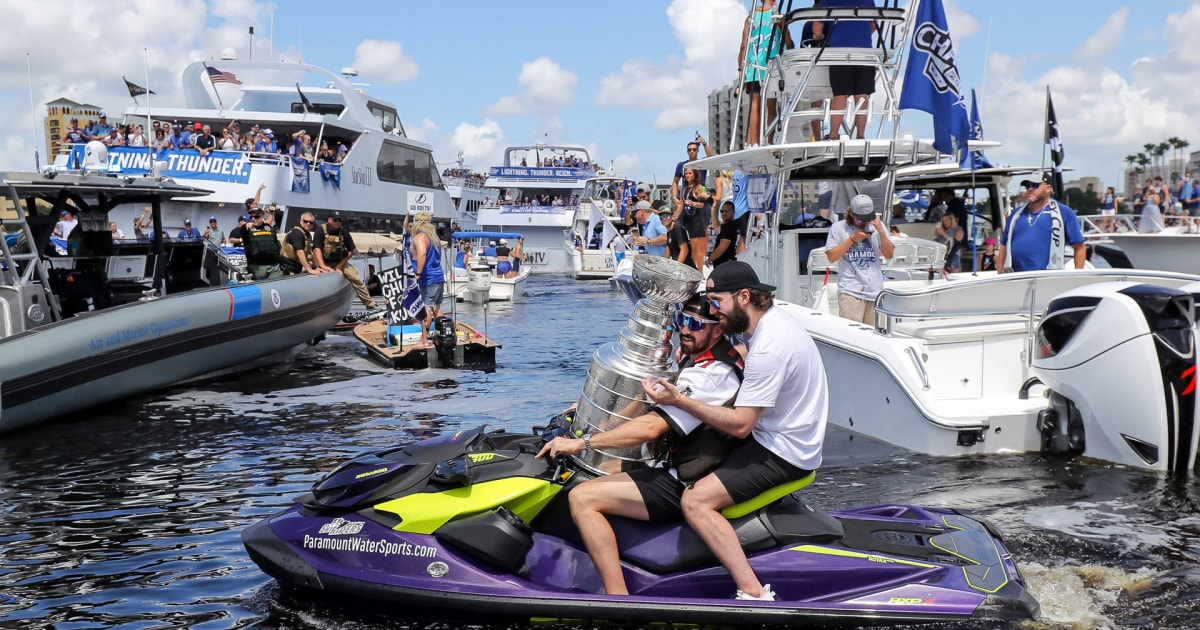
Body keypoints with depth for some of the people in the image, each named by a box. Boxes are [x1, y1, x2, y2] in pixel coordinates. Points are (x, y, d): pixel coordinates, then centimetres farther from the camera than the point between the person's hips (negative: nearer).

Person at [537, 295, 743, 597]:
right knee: (601, 470, 24)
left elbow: (652, 426, -30)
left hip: (684, 486, -11)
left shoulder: (707, 374, -22)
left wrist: (582, 443, -28)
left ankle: (618, 598, -22)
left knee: (582, 497, -18)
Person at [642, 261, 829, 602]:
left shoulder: (768, 348, -26)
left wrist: (679, 400, -25)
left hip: (783, 452, -11)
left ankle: (753, 593, -25)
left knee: (694, 502, -21)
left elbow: (740, 425, -25)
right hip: (785, 435, 11)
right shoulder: (775, 316, 4)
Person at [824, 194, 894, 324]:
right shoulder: (838, 228, 4)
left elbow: (889, 254, 7)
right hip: (851, 291, -3)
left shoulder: (877, 225, 12)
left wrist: (880, 231, -6)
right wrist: (852, 239, -7)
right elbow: (831, 257, -2)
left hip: (875, 290, 3)